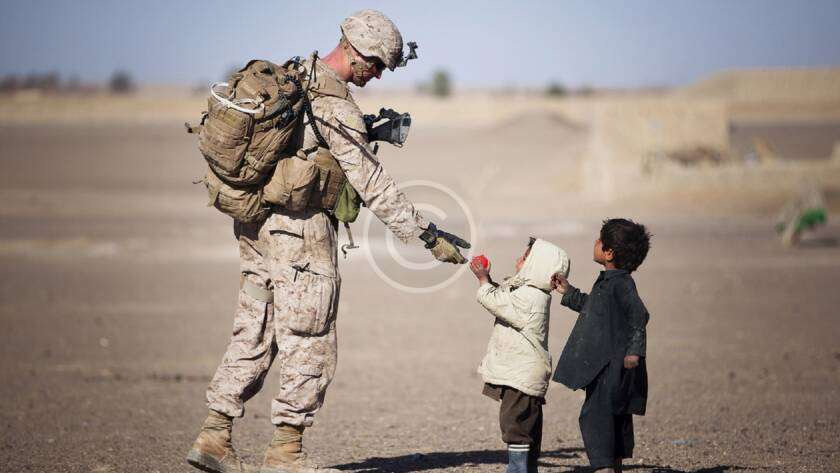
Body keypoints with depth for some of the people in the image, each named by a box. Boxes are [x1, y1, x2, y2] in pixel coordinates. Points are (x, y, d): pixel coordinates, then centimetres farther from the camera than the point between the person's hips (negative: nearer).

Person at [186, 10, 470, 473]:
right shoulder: (337, 109, -17)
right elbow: (373, 186, -17)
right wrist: (429, 235, -15)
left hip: (255, 224, 9)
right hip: (301, 230, -9)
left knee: (253, 335, 13)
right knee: (309, 347, 0)